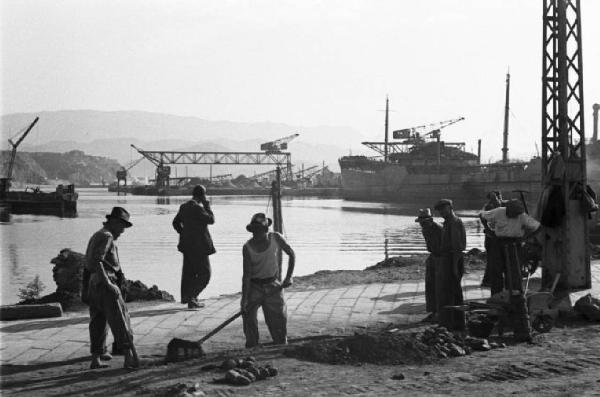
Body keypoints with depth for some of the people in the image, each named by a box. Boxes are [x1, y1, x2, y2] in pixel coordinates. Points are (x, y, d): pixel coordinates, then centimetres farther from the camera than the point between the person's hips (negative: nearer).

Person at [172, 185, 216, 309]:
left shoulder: (184, 207, 9)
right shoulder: (197, 208, -19)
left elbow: (175, 222, 17)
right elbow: (211, 220, -15)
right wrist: (207, 205, -8)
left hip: (187, 245, 9)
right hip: (198, 246, -9)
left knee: (189, 272, 16)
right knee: (204, 273, -1)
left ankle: (186, 297, 21)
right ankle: (191, 296, -7)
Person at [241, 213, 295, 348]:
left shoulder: (276, 238, -11)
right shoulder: (248, 247, -15)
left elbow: (291, 255, 4)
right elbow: (246, 275, -16)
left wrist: (288, 277, -4)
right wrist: (244, 300, -21)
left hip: (273, 286, 1)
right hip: (254, 286, -1)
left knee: (279, 319, -1)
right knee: (249, 317, -10)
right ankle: (251, 350, 1)